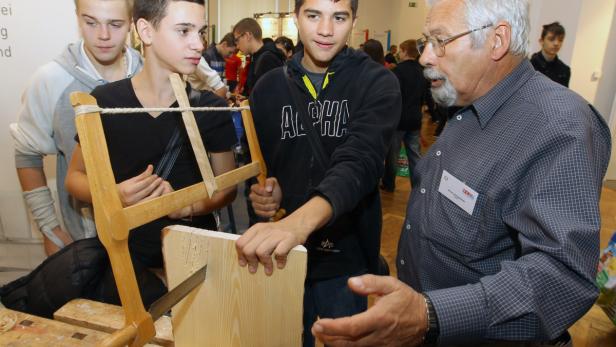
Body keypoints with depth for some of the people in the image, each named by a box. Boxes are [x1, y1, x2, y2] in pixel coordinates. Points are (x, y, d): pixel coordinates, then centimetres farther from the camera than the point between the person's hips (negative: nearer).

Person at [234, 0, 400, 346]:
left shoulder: (377, 83, -10)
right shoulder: (269, 87, 2)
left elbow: (360, 160, -27)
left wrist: (301, 219, -44)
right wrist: (263, 190, -11)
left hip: (346, 254, -2)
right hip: (281, 252, 3)